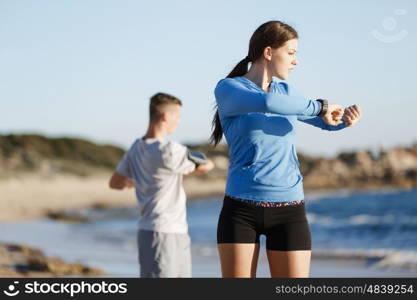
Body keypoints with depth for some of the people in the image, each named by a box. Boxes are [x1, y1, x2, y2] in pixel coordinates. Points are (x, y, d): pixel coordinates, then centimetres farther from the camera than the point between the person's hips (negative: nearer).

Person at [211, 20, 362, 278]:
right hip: (241, 210, -4)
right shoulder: (227, 89, -5)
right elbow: (266, 103, -26)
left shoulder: (285, 91, 12)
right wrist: (319, 106, -16)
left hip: (288, 211, 4)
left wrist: (346, 119, 0)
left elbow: (326, 121, 24)